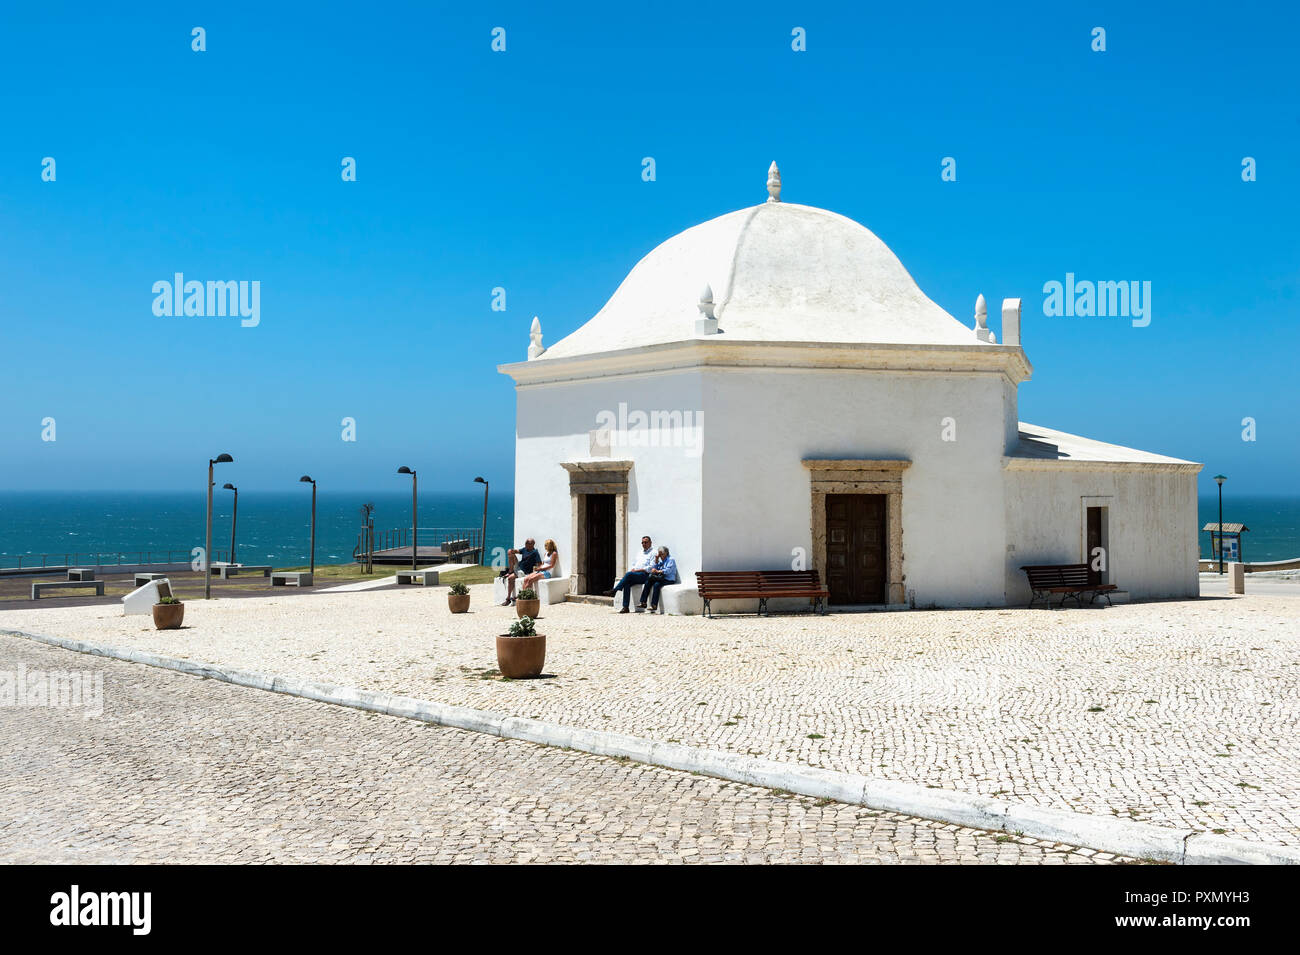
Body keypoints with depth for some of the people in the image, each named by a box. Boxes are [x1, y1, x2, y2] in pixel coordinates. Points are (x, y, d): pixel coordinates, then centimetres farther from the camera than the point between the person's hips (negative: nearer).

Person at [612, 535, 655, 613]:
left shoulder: (652, 553, 3)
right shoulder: (640, 553, 27)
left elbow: (651, 567, -9)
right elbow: (633, 564, 28)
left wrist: (637, 570, -13)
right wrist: (633, 569, 4)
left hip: (644, 575, -6)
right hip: (635, 575, 6)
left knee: (628, 574, -32)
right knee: (627, 584, -24)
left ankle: (614, 591, -31)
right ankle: (625, 607, -27)